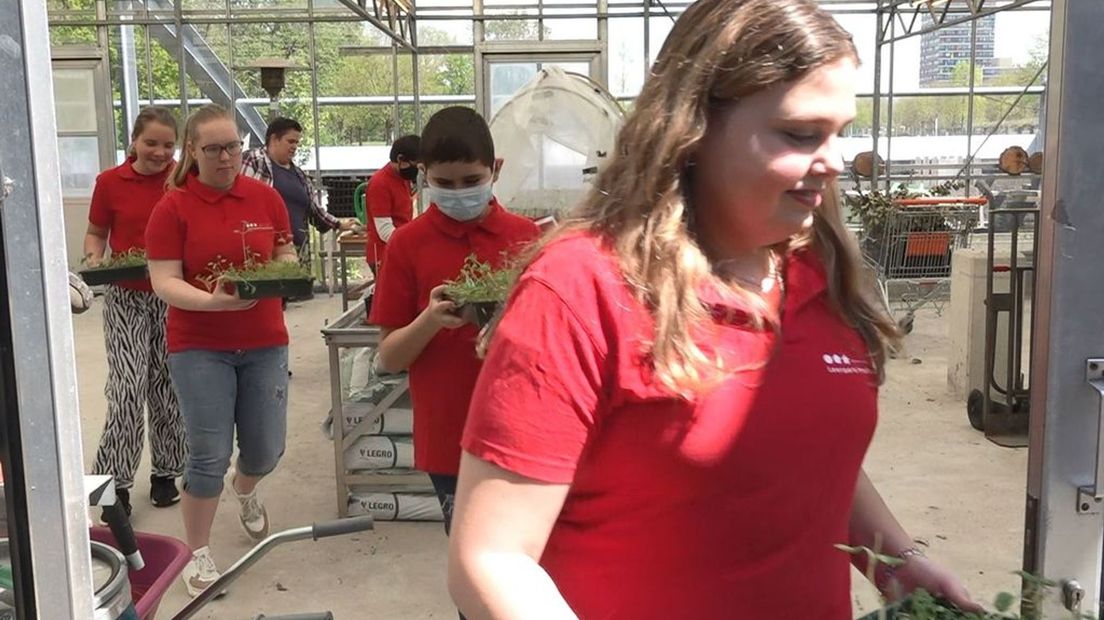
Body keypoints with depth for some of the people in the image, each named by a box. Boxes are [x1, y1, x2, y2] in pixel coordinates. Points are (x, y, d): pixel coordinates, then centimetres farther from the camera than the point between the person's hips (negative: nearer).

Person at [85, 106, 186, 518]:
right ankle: (115, 480, 3)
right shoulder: (110, 182, -1)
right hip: (126, 298, -1)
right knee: (128, 385, -9)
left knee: (168, 386, 10)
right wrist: (94, 258, -9)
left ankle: (166, 472, 25)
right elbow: (96, 232, 10)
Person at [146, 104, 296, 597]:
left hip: (264, 343, 3)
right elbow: (164, 282, -12)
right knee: (210, 456, -3)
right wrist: (213, 300, -29)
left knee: (266, 451, 10)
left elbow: (287, 255, 10)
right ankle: (198, 553, 17)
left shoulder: (265, 197, 1)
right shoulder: (172, 208, -7)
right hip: (199, 347, -3)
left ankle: (243, 490, 47)